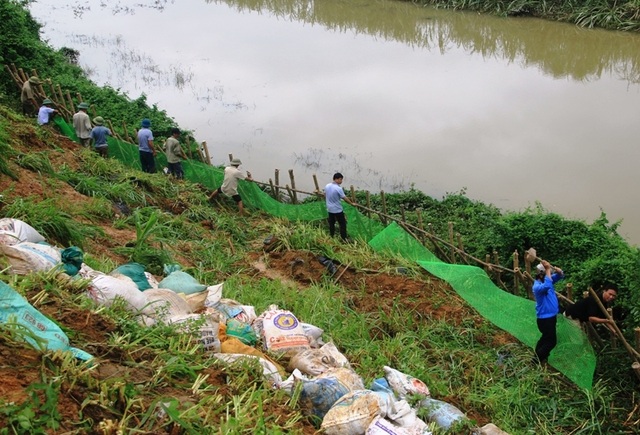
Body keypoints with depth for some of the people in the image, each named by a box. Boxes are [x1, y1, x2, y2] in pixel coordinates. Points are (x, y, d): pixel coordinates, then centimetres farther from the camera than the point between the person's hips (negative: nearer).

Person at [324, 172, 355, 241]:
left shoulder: (327, 186, -3)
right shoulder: (338, 188, -23)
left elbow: (325, 196, 12)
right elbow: (345, 198, -16)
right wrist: (352, 203, -1)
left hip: (329, 209, 7)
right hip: (338, 210, -7)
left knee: (331, 223, 18)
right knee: (342, 224, 6)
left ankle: (331, 237, 27)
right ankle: (344, 239, 9)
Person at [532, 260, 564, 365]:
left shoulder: (546, 280, 2)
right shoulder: (537, 286, -26)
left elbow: (560, 276, 7)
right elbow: (547, 286, -48)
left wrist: (559, 271, -17)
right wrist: (548, 270, -43)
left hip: (550, 316, 10)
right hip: (545, 318, -10)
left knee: (546, 338, 23)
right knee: (551, 341, -3)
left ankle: (538, 356, 37)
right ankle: (537, 359, 6)